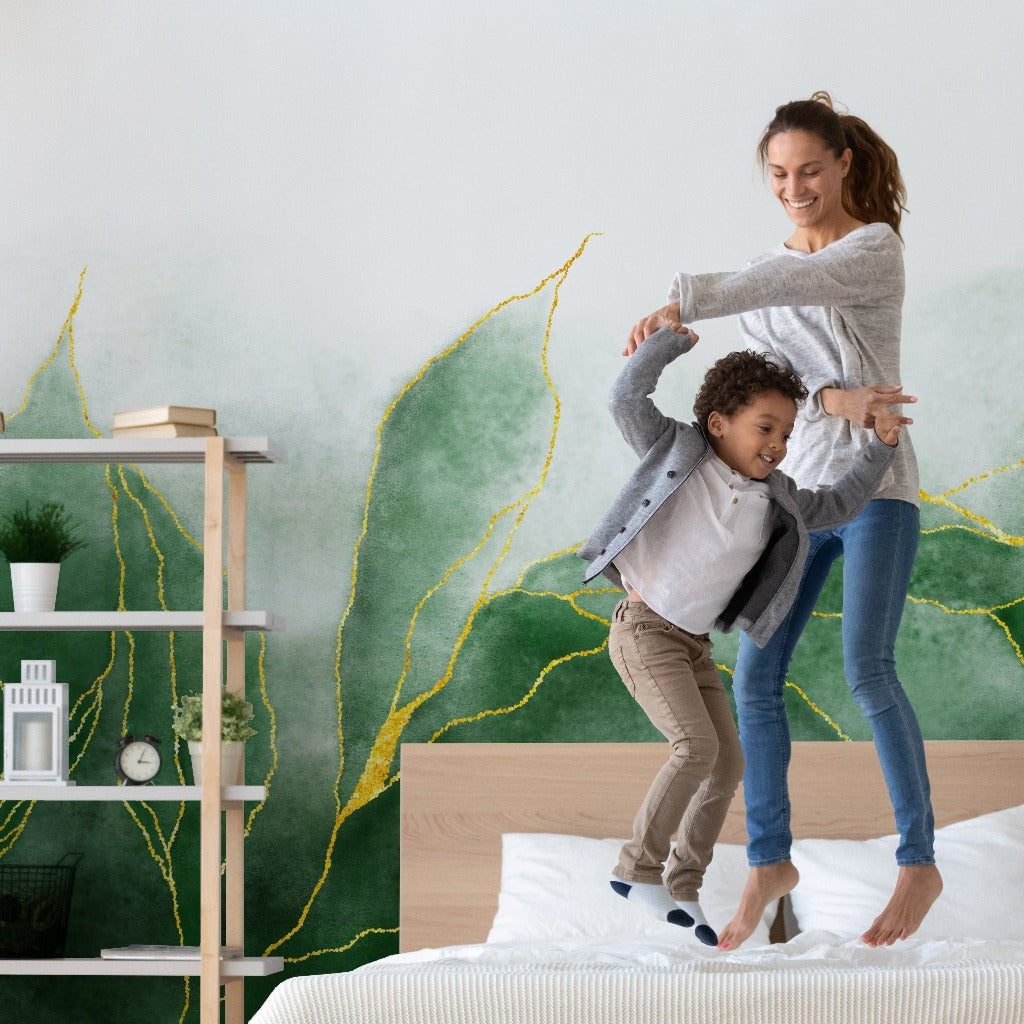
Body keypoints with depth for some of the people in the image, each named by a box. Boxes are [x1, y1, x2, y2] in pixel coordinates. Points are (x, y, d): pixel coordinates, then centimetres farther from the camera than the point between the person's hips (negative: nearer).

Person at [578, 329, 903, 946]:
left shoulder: (772, 500, 3)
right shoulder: (679, 452, -9)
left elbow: (838, 507, 15)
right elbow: (629, 398, -18)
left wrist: (882, 447, 6)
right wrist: (673, 336, -15)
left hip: (694, 645, 7)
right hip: (643, 630, -7)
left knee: (729, 763, 1)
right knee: (697, 745, -22)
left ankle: (683, 887, 12)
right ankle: (638, 869, -11)